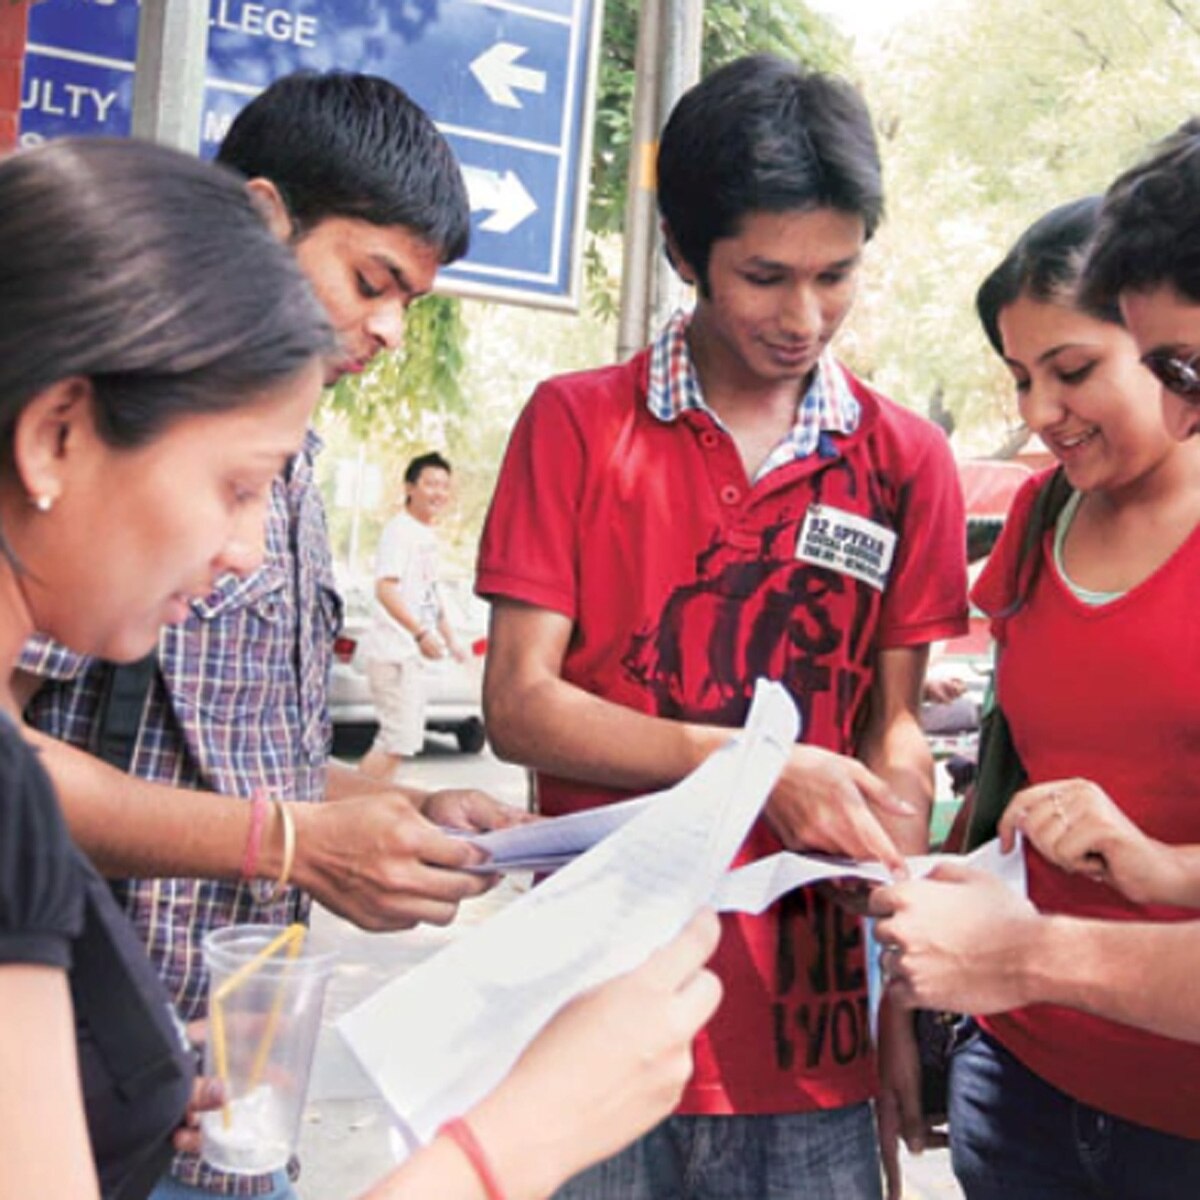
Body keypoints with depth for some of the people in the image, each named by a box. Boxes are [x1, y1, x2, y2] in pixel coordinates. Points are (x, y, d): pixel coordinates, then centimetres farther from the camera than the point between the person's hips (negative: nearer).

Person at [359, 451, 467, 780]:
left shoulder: (427, 535, 17)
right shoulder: (399, 531, -11)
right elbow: (385, 589, -22)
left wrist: (451, 639, 26)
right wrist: (420, 633, -30)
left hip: (412, 654, 10)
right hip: (394, 653, -10)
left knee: (407, 738, 14)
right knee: (399, 739, -12)